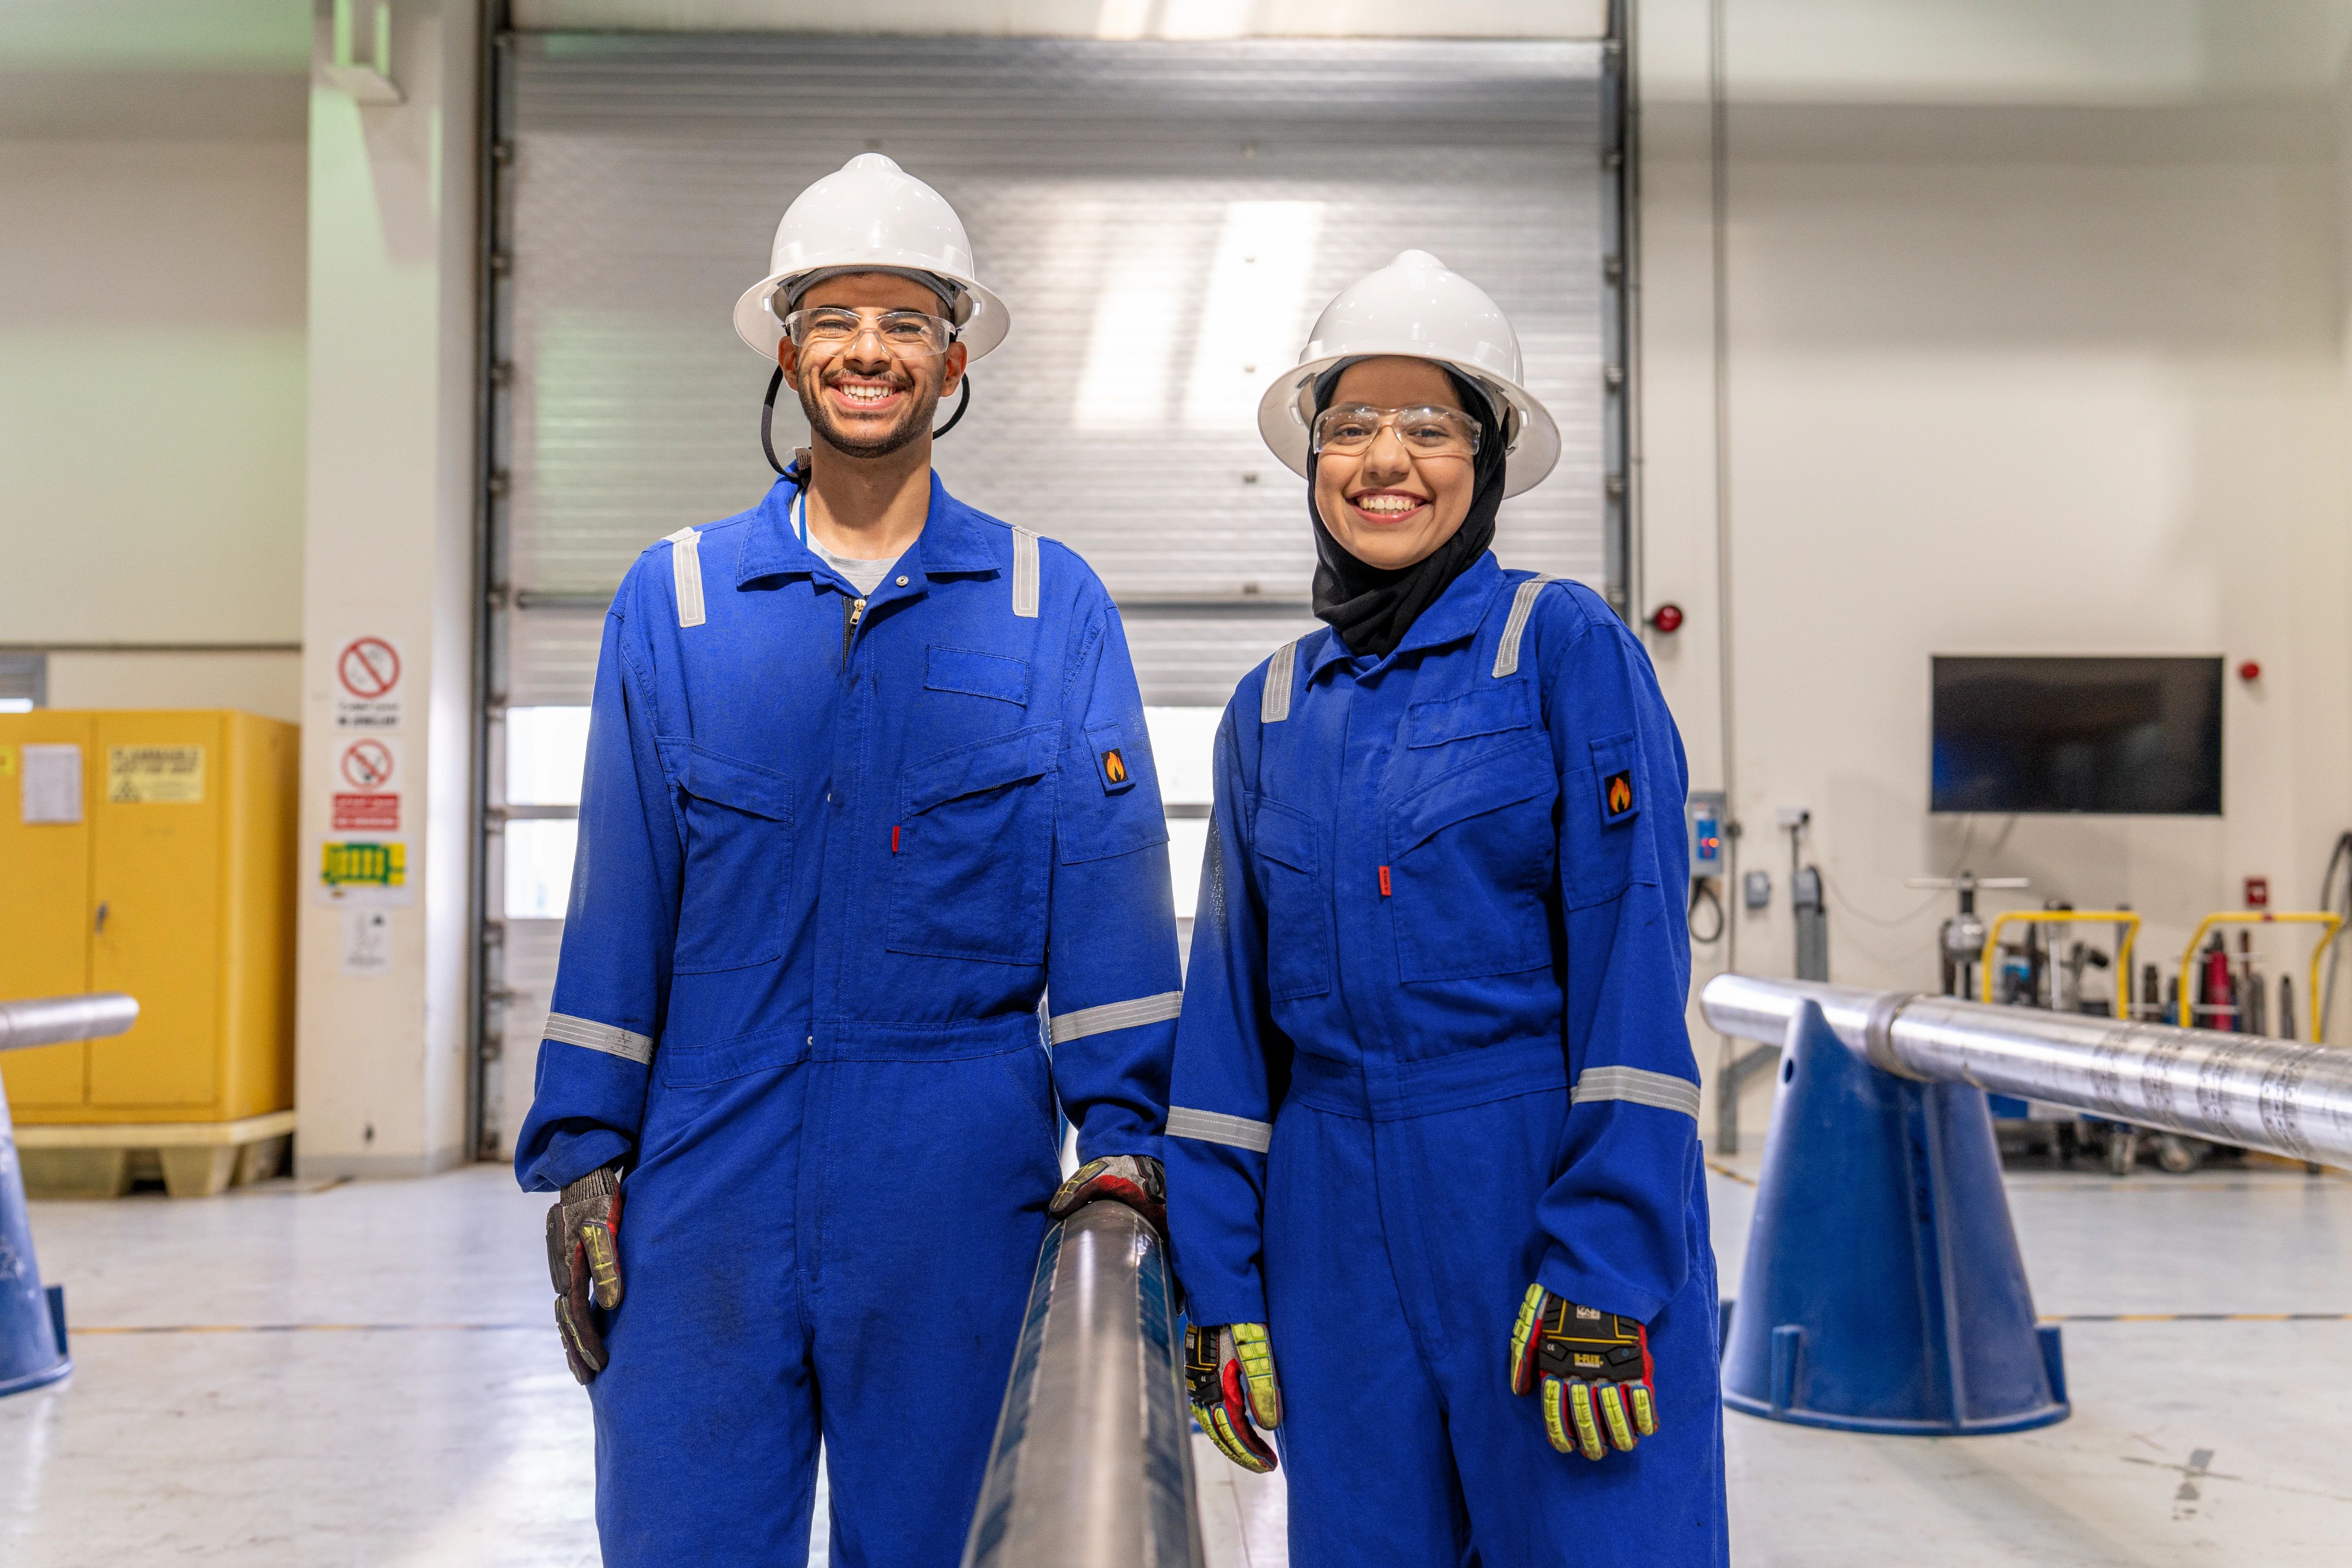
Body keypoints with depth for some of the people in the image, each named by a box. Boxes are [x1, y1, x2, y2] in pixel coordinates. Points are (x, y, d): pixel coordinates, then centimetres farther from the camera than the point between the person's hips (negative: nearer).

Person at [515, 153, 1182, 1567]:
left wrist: (1124, 1136, -5)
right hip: (710, 1177, 1)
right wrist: (584, 1156, 4)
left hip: (961, 1189, 0)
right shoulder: (675, 598, 8)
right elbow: (619, 905, 7)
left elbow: (1110, 894, 2)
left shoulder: (1053, 606, 5)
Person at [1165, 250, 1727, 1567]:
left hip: (1550, 1190, -4)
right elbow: (1232, 1012, 11)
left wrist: (1602, 1274, -15)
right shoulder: (1273, 708, 9)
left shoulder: (1569, 647, -4)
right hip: (1337, 1229, 4)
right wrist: (1222, 1293, 7)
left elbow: (1634, 970, -10)